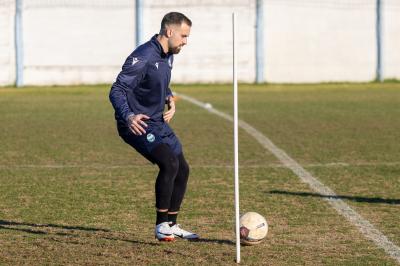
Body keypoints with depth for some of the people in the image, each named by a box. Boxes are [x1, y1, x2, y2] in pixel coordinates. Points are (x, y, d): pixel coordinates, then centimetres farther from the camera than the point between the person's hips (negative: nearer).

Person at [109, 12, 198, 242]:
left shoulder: (168, 56, 8)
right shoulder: (143, 57, -21)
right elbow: (117, 91, -24)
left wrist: (170, 100, 7)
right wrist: (128, 116, -40)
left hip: (158, 123, 10)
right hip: (137, 125, -10)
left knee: (182, 169, 12)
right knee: (170, 163, -25)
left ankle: (171, 225, 26)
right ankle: (161, 225, -14)